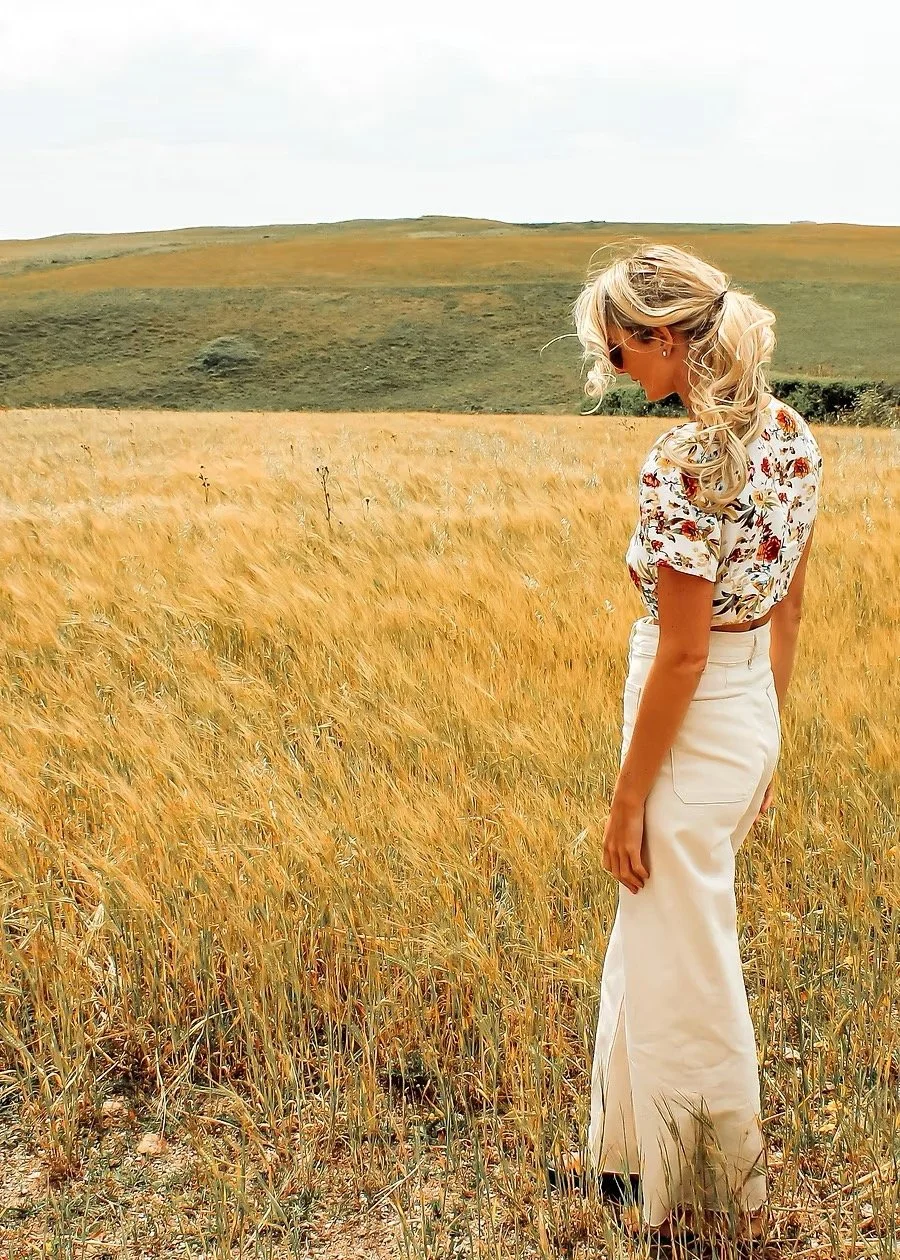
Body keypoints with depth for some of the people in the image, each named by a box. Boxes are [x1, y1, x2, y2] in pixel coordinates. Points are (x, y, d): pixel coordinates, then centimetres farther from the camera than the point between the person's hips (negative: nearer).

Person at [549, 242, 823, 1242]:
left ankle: (718, 1198, 31)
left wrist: (628, 799, -12)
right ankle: (636, 1142, 45)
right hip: (756, 715, 9)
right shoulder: (791, 434, 3)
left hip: (695, 729, -9)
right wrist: (764, 742, 19)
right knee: (648, 944, 25)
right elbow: (789, 607, 10)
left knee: (684, 977, 10)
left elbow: (682, 649, -21)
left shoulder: (685, 462, -24)